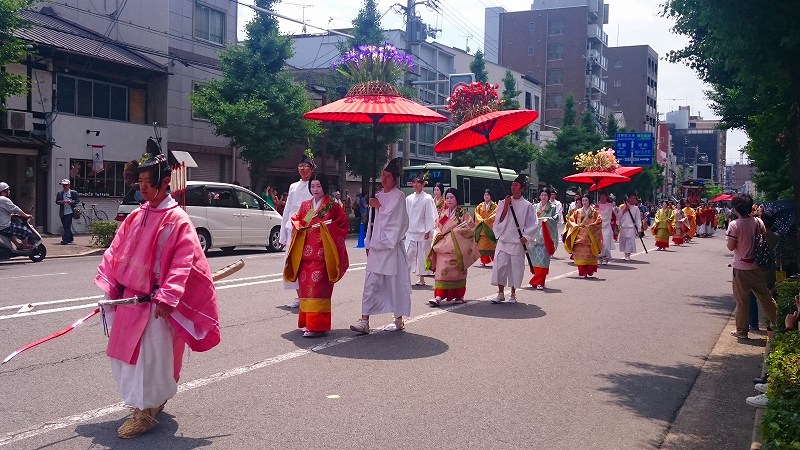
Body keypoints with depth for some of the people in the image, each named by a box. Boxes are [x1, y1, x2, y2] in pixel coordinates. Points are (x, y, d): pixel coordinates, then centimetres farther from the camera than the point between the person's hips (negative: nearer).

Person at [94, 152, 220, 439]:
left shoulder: (177, 219, -13)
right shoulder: (137, 216, 8)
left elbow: (183, 262, -19)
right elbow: (116, 251, 12)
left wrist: (166, 297, -25)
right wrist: (110, 285, 3)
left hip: (155, 301, -8)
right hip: (130, 296, 8)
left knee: (149, 354, -2)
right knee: (125, 351, 16)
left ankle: (146, 412, 11)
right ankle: (154, 398, 34)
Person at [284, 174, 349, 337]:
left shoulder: (333, 205, 1)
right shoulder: (305, 205, 15)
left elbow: (343, 224, -1)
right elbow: (296, 220, 18)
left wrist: (325, 226, -12)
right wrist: (301, 226, -2)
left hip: (322, 252, -5)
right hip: (305, 251, 5)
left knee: (317, 286, -9)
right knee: (305, 286, 5)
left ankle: (317, 325, -7)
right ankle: (307, 322, 15)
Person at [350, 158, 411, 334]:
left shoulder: (398, 196, -6)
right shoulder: (378, 196, 14)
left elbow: (392, 219, -14)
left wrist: (378, 207, -4)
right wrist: (368, 243, 13)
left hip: (391, 247, -6)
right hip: (376, 246, 6)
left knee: (395, 283, 3)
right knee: (370, 283, -1)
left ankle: (398, 320, 16)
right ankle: (364, 321, -3)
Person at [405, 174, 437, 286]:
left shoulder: (427, 198, -6)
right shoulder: (409, 198, 7)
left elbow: (430, 216, -7)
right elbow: (406, 214, 11)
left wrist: (428, 231, -10)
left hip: (423, 231, -3)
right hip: (410, 231, 4)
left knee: (422, 254, 4)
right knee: (409, 253, -1)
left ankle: (422, 278, 13)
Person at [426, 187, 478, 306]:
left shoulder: (463, 212, -1)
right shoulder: (443, 213, 14)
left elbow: (470, 226, -9)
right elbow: (438, 227, 20)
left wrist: (454, 231, -10)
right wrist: (439, 235, -1)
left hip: (457, 247, -4)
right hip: (443, 246, 4)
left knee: (457, 272, 1)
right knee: (442, 270, -5)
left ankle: (459, 296, 11)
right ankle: (439, 296, -5)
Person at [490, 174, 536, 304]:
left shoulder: (527, 205, 0)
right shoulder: (503, 203, 6)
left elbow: (532, 224, 0)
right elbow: (500, 220, -1)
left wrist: (526, 236, -12)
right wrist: (506, 206, -9)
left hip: (518, 242, -2)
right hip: (503, 240, 2)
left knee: (515, 267, 3)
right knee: (500, 265, -2)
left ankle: (513, 294, 18)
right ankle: (501, 293, 10)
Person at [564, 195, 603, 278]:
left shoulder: (594, 212, 8)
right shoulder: (577, 211, 14)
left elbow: (599, 221, -1)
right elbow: (571, 220, 12)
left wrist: (589, 226, -10)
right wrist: (577, 226, -5)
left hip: (590, 235, -1)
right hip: (579, 235, 1)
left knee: (589, 254, -5)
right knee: (580, 253, -6)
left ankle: (589, 271, 6)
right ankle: (582, 272, -4)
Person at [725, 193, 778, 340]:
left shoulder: (734, 225, -16)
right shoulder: (758, 222, 0)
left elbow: (731, 246, -16)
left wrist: (727, 239, 2)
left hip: (741, 268, -4)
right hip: (758, 266, 4)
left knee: (742, 300, 5)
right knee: (765, 296, 17)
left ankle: (741, 330, 12)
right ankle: (776, 322, 22)